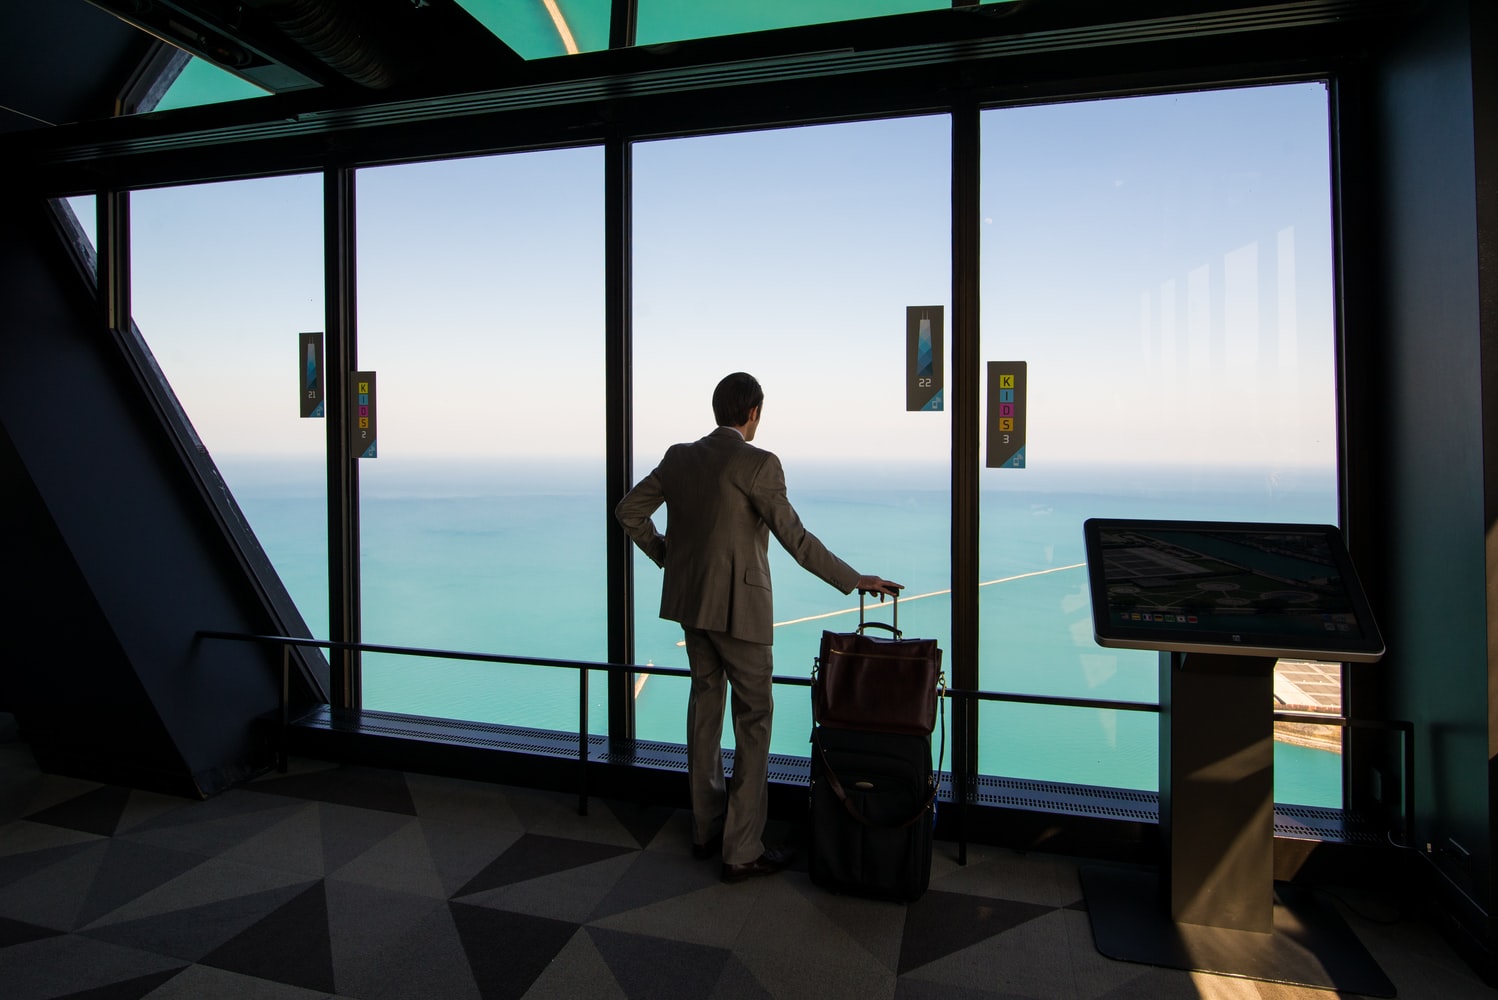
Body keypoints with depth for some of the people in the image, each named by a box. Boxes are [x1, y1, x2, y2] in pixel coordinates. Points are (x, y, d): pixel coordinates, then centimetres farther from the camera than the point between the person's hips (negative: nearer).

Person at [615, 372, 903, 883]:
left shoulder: (679, 457, 5)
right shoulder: (757, 463, -16)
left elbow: (627, 510, 11)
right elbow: (795, 538, -18)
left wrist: (664, 554, 19)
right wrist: (854, 580, -9)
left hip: (690, 598, 7)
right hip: (738, 605, -7)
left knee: (705, 700, 18)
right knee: (753, 718, 5)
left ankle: (705, 830, 30)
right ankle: (742, 851, 12)